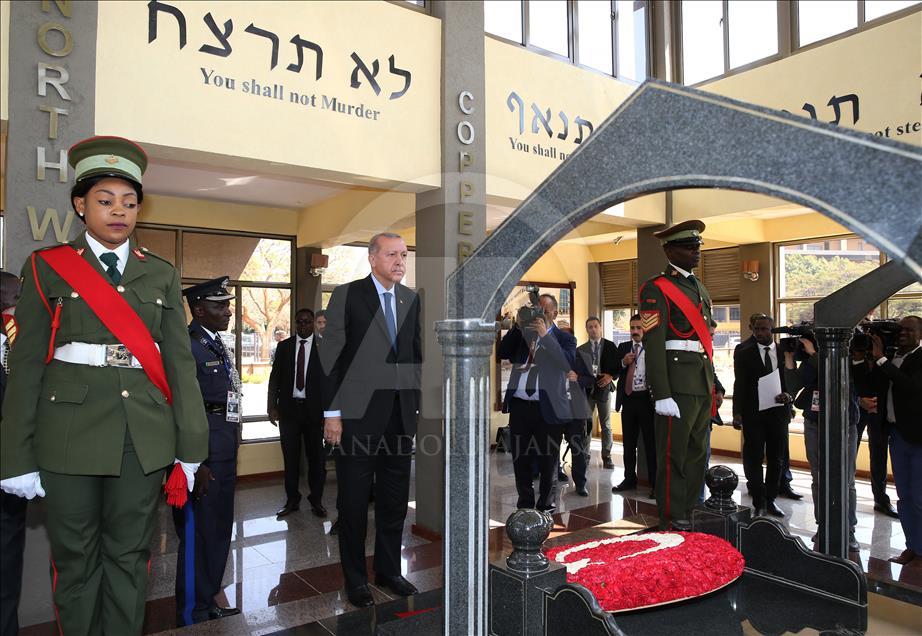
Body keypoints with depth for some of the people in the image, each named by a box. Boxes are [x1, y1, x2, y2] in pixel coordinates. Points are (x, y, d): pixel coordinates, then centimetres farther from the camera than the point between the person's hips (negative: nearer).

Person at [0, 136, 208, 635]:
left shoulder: (161, 274, 9)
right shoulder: (48, 267, 4)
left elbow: (180, 362, 7)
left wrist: (190, 445, 4)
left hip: (145, 435, 2)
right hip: (71, 431, -1)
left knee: (129, 556, 10)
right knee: (76, 560, 9)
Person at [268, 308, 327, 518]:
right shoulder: (284, 346, 7)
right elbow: (275, 377, 7)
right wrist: (272, 406, 0)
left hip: (314, 409, -2)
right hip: (289, 408, 2)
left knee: (316, 456, 5)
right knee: (290, 456, 8)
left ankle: (316, 500, 18)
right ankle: (292, 500, 20)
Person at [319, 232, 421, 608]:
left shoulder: (411, 299, 9)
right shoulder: (346, 295, -5)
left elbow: (417, 354, 12)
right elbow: (331, 356, -7)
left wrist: (419, 405, 8)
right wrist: (331, 412, -11)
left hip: (401, 415, 5)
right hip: (358, 414, -4)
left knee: (395, 498, 15)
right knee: (354, 500, 8)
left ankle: (388, 569, 32)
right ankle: (355, 577, 25)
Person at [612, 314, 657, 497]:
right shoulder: (623, 347, 10)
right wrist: (623, 363, -10)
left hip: (647, 398, -4)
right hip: (628, 398, 5)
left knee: (651, 442, 2)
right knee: (629, 442, 12)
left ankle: (655, 482, 10)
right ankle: (630, 479, 24)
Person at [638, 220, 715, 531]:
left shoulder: (700, 289, 20)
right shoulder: (657, 289, -7)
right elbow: (653, 344, -14)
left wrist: (712, 384, 18)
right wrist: (662, 396, -20)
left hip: (703, 384, 8)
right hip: (678, 385, -8)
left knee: (696, 455, 13)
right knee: (674, 457, -2)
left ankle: (687, 515, 24)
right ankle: (672, 524, 6)